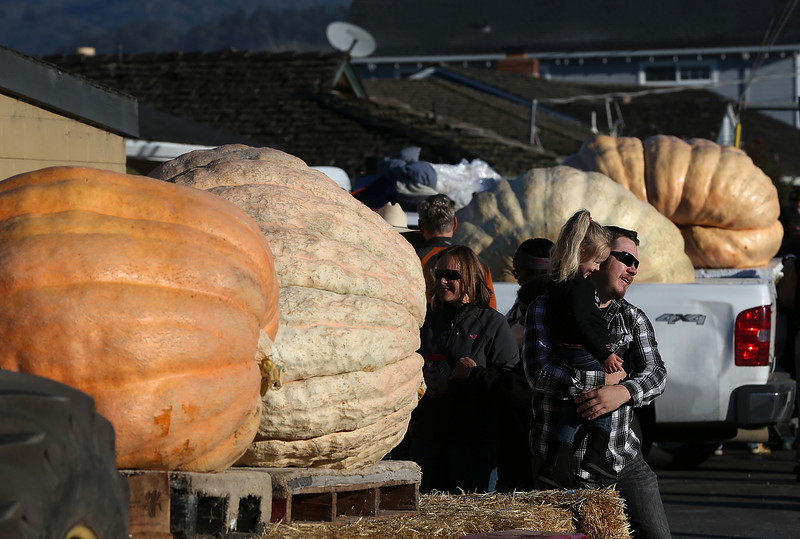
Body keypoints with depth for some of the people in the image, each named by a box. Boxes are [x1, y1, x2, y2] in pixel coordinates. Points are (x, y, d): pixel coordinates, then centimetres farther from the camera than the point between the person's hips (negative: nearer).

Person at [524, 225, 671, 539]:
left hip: (626, 463, 4)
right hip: (563, 466, -4)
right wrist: (608, 376, -11)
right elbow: (540, 374, -14)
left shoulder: (633, 319, 14)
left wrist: (624, 392, -22)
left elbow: (656, 374, -1)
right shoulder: (547, 310, 0)